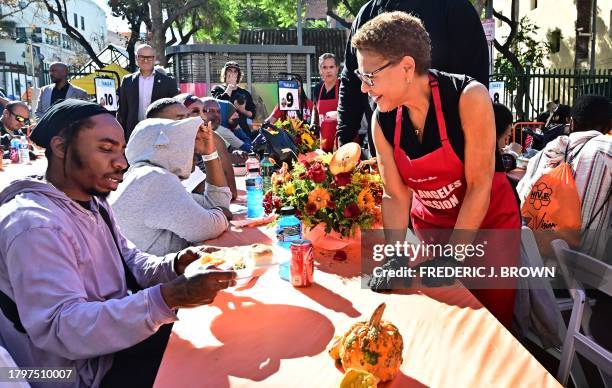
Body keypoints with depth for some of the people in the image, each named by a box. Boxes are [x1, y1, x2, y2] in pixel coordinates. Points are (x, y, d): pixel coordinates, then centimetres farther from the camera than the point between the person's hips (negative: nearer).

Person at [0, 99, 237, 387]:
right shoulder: (34, 224, -25)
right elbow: (62, 329, -32)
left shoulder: (94, 203, 8)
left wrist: (176, 265, -14)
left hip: (120, 339, 9)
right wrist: (168, 297, -41)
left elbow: (131, 263, 8)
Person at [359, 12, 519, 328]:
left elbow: (478, 187, -23)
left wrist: (450, 258, -22)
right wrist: (394, 258, -21)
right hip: (430, 225, 4)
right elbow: (396, 196, -10)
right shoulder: (382, 121, -13)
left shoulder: (468, 97, -26)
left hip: (489, 224, -3)